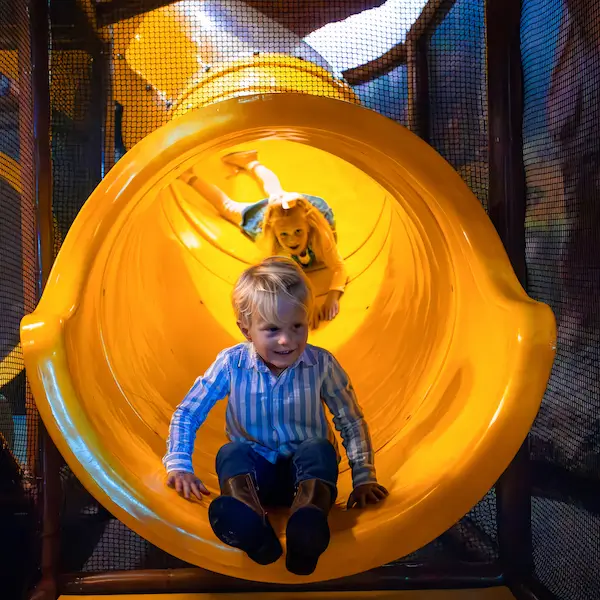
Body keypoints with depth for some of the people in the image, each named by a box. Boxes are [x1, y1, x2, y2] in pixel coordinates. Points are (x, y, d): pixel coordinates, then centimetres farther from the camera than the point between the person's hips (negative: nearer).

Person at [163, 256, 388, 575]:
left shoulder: (322, 364, -9)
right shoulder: (231, 363, -10)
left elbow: (352, 423, 1)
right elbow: (187, 414, -1)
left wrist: (364, 478, -3)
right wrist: (179, 466, -9)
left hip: (305, 468, 0)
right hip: (254, 469, 1)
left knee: (320, 451, -31)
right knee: (231, 452, -30)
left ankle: (307, 528, -57)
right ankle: (250, 526, -57)